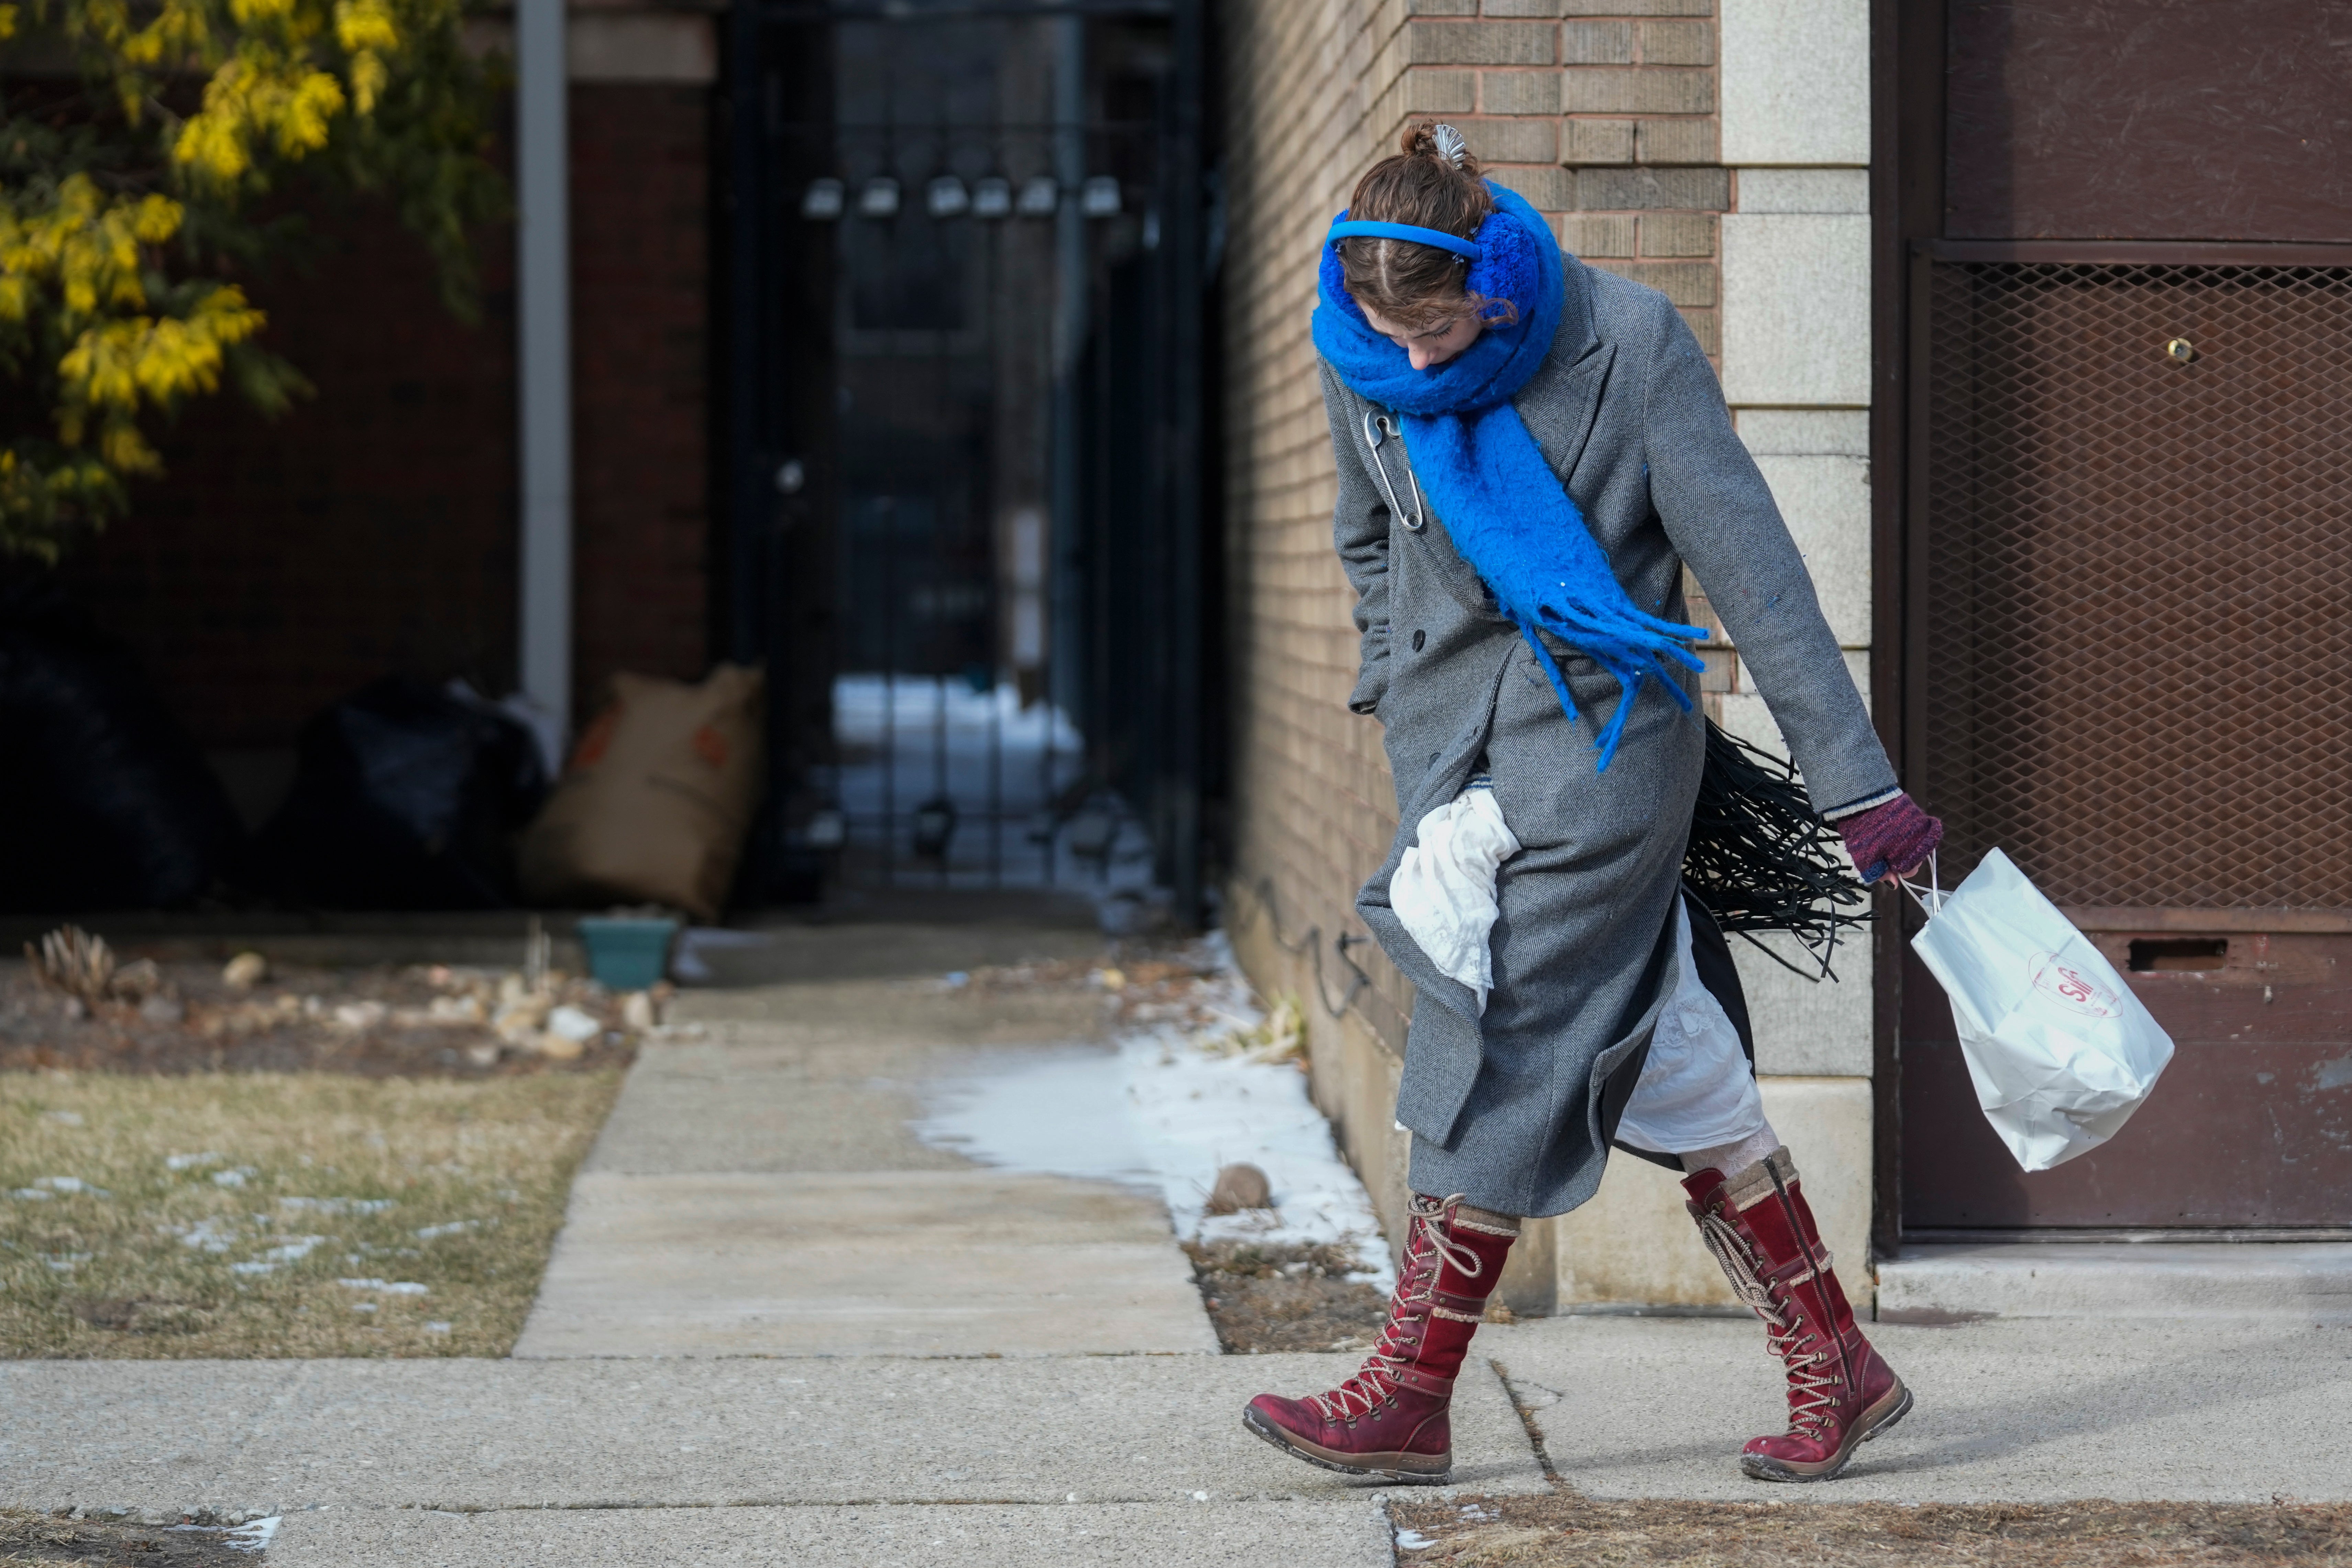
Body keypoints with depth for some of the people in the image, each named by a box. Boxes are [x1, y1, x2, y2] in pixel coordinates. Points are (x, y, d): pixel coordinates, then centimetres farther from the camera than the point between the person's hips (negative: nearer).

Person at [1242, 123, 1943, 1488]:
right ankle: (1838, 1372, 10)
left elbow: (1751, 565, -13)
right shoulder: (1359, 358, -2)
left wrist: (1857, 782, -12)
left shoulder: (1628, 340, -15)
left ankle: (1410, 1398, 2)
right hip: (1454, 745, 5)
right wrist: (1404, 686, 20)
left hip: (1598, 743, -5)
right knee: (1670, 1071, 3)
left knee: (1500, 1067, -8)